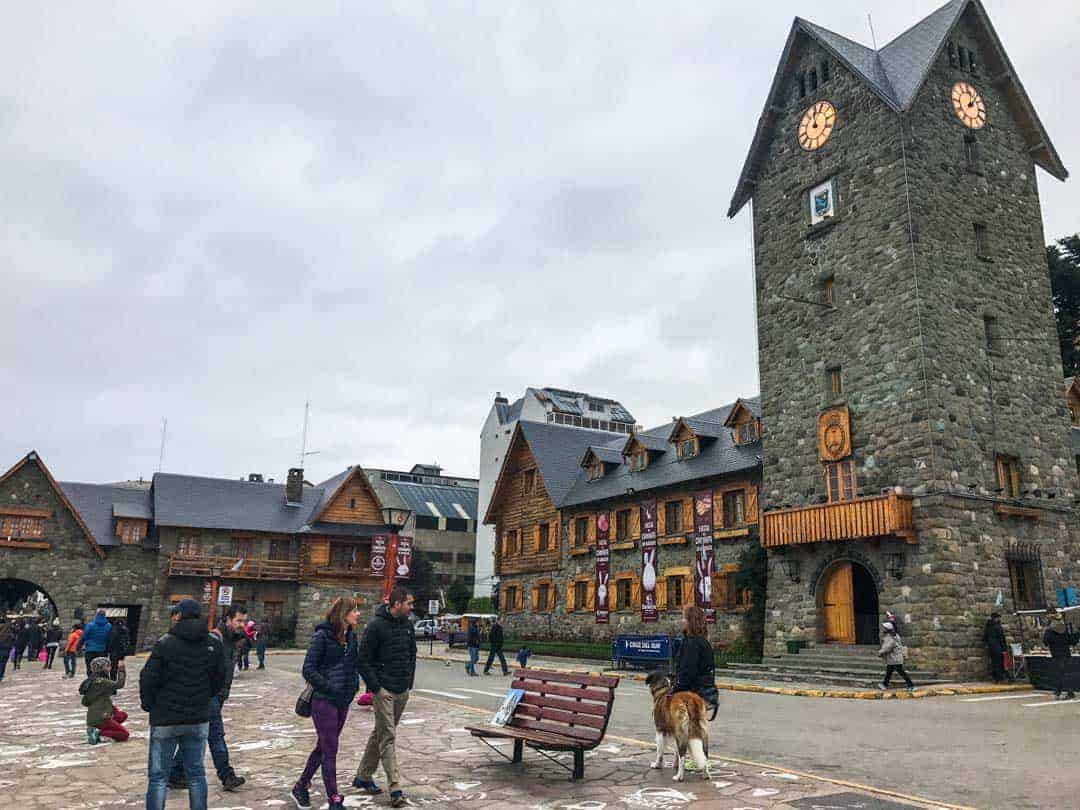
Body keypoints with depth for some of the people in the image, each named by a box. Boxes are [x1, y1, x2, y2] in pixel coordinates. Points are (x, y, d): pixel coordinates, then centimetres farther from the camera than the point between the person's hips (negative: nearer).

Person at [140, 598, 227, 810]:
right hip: (199, 719, 4)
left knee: (158, 775, 5)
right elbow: (219, 680, 6)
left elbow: (148, 679, -12)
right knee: (196, 772, 13)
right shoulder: (214, 644, 0)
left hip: (165, 718, -4)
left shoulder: (165, 643, -13)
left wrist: (149, 705, 5)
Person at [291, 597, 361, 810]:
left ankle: (301, 786, 35)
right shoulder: (322, 636, -14)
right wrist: (330, 688, -17)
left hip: (343, 702, 7)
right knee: (330, 751, -2)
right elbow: (308, 670, -14)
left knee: (323, 747, 18)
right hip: (324, 701, -7)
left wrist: (353, 685, 4)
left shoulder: (351, 636, 7)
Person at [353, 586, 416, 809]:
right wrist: (375, 688, -14)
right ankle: (395, 789, -5)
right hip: (384, 690, -7)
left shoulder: (408, 625, 8)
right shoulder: (376, 626, -13)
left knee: (380, 734, 17)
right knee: (387, 738, -6)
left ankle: (363, 776, 30)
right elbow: (364, 661, -11)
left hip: (403, 691, 7)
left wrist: (409, 680, 11)